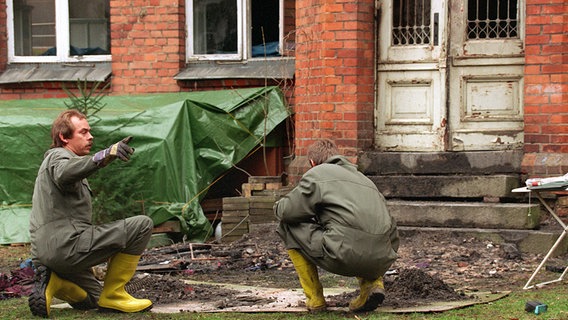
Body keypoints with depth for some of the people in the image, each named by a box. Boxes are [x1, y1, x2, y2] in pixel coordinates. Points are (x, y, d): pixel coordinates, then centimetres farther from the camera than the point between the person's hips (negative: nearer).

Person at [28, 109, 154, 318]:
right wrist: (104, 156, -49)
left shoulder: (52, 160, 29)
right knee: (142, 225, -13)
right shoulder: (59, 157, -5)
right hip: (66, 244, -11)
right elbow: (64, 174, -32)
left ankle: (51, 282, 5)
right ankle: (112, 295, -8)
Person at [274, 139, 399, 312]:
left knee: (289, 227, 16)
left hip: (345, 256, -7)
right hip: (382, 261, 7)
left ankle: (315, 298, 17)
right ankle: (372, 282, 13)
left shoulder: (316, 174, 13)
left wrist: (279, 205, 31)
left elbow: (286, 212, 7)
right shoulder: (363, 178, 31)